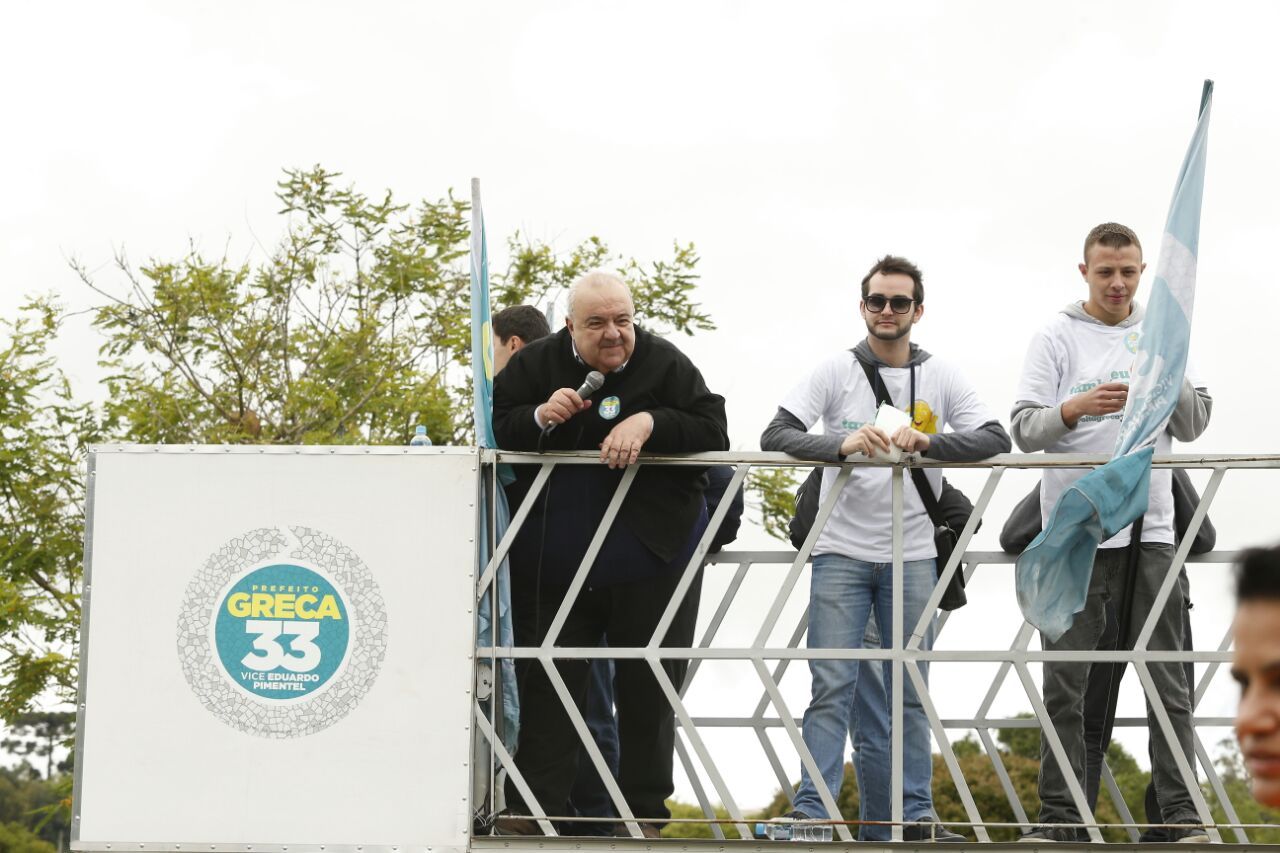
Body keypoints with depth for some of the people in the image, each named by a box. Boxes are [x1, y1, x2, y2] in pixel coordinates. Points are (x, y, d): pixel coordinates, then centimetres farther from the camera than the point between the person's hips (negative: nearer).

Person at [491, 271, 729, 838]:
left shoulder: (665, 365, -5)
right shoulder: (535, 366, 1)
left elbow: (713, 432, -10)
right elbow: (496, 432, 3)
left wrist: (650, 422, -25)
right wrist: (540, 417, -17)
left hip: (649, 558, -1)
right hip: (553, 563, 1)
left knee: (648, 689, 5)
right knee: (547, 684, 2)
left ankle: (644, 809, 14)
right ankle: (531, 806, 4)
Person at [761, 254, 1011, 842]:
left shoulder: (941, 378, 6)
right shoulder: (835, 373, 2)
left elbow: (995, 439, -5)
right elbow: (776, 435, -9)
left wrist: (927, 442, -23)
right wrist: (841, 445, -28)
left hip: (912, 556, 2)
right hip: (842, 552, -2)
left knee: (908, 691, 6)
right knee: (833, 687, -8)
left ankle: (911, 814, 11)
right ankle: (812, 812, -9)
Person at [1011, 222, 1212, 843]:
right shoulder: (1056, 338, 4)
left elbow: (1194, 426, 9)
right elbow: (1024, 429, -3)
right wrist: (1074, 408, -22)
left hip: (1150, 529, 2)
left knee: (1168, 678, -1)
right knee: (1065, 681, -2)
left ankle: (1180, 811, 0)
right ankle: (1060, 815, 2)